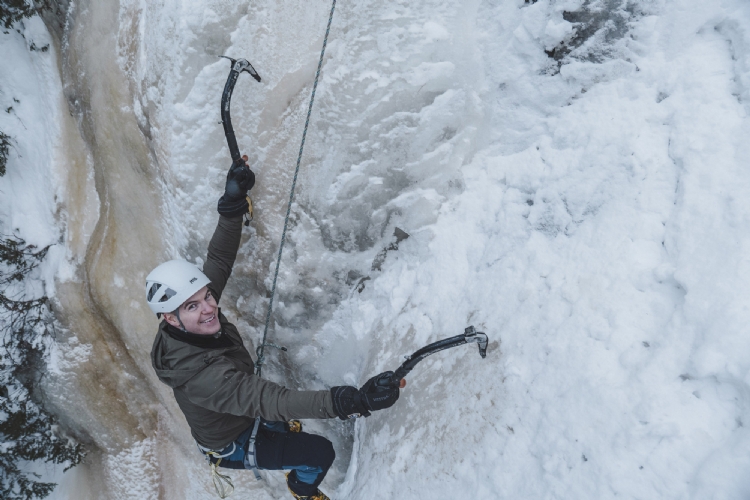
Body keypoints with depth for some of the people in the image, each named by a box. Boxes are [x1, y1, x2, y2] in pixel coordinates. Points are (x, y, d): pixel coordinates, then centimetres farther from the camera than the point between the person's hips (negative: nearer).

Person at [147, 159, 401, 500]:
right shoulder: (199, 373, -46)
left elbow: (219, 259, -19)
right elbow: (269, 401, -55)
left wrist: (232, 204, -32)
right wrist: (347, 402, -66)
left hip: (239, 414, 7)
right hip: (231, 446, -7)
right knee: (321, 453, 5)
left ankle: (279, 429, 65)